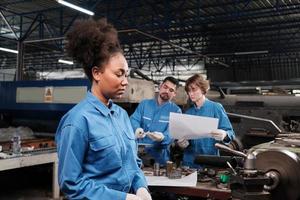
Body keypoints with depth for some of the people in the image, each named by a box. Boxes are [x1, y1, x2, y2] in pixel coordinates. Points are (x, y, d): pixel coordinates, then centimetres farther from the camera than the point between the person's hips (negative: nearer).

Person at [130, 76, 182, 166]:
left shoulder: (176, 110, 1)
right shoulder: (144, 104, 9)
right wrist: (137, 129, -27)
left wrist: (162, 137, -35)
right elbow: (133, 119, -3)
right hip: (139, 150, 1)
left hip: (160, 154, -1)